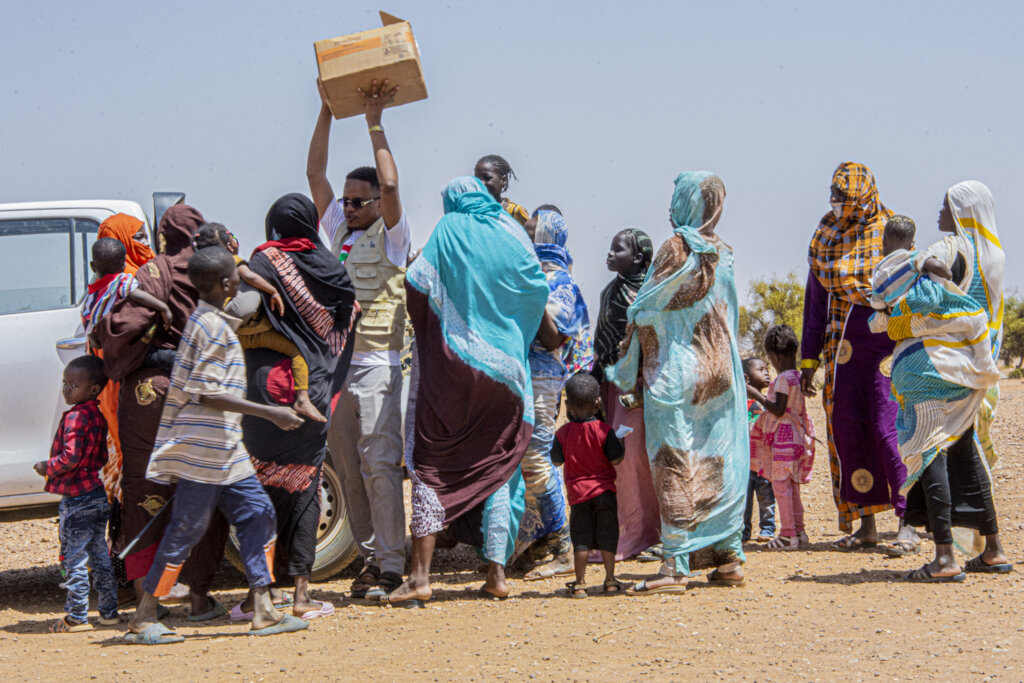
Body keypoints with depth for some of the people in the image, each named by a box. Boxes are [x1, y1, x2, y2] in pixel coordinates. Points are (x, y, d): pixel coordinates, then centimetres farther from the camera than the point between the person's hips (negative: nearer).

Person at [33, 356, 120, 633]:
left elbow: (70, 458, -25)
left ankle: (76, 618, 0)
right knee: (99, 555, 15)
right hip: (99, 494, 9)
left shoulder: (75, 417, -17)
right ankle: (109, 611, 21)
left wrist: (47, 467, -9)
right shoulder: (98, 415, 9)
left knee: (74, 558, -2)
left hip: (77, 499, -9)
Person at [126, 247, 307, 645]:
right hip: (204, 447, -10)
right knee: (186, 529, -5)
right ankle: (143, 619, 2)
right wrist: (269, 413, -20)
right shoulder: (213, 328, -16)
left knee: (258, 514, 7)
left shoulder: (206, 320, 14)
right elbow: (207, 394, -21)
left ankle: (264, 613, 6)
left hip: (224, 450, 10)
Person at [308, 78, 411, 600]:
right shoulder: (338, 230, 17)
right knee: (348, 467, 6)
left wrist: (375, 122, -6)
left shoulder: (391, 236, 1)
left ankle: (391, 564, -11)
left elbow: (390, 184, -14)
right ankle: (371, 554, 12)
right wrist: (327, 111, 7)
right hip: (335, 362, 6)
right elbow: (315, 174, 12)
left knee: (380, 463, -10)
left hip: (377, 363, -6)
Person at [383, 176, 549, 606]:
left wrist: (422, 323, 10)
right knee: (496, 468, 11)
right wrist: (549, 329, 31)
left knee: (432, 466, 0)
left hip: (451, 364, -3)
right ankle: (496, 573, 5)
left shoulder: (449, 231, 0)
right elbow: (536, 290, 12)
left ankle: (420, 575, -9)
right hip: (503, 368, 3)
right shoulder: (511, 233, 7)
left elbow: (416, 282, -8)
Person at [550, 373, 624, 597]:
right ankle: (610, 579, 9)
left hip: (578, 491, 1)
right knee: (607, 536, 7)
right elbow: (616, 460, -9)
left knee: (581, 537, 6)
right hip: (603, 489, -1)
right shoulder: (604, 430, -9)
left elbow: (557, 461, 3)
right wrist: (618, 444, 10)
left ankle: (580, 583, 5)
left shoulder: (563, 433, -4)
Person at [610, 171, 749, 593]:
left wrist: (627, 372, 1)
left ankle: (676, 564, -12)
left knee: (674, 464, -7)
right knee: (720, 463, 9)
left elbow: (645, 311, -7)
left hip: (676, 373, -7)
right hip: (719, 370, 7)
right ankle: (729, 557, 11)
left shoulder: (677, 249, -10)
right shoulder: (723, 255, 10)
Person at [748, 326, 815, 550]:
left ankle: (788, 534, -7)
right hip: (796, 435, 9)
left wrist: (757, 395, -12)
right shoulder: (799, 377, 11)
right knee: (791, 485, 15)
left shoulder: (783, 379, -16)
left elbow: (779, 410, -21)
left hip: (783, 437, -9)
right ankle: (798, 531, 18)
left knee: (780, 484, -6)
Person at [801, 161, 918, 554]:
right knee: (847, 430, 3)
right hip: (843, 349, 5)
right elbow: (815, 301, 16)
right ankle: (865, 525, 11)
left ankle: (908, 524, -9)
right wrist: (808, 360, 13)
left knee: (890, 429, -11)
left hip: (886, 343, -5)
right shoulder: (824, 240, 10)